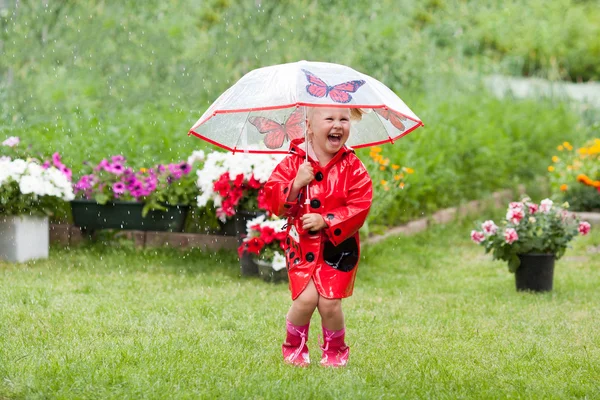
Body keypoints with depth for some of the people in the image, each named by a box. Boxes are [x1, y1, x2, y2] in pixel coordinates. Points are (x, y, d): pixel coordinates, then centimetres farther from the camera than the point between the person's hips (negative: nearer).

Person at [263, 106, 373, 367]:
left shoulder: (353, 168, -3)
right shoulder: (294, 162, -2)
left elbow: (360, 207, -11)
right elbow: (274, 201, -6)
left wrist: (325, 221, -20)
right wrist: (296, 185, -22)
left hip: (338, 247, 0)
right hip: (302, 244, 0)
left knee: (329, 302, -7)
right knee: (306, 299, -13)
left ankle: (335, 350, 21)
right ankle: (294, 346, 15)